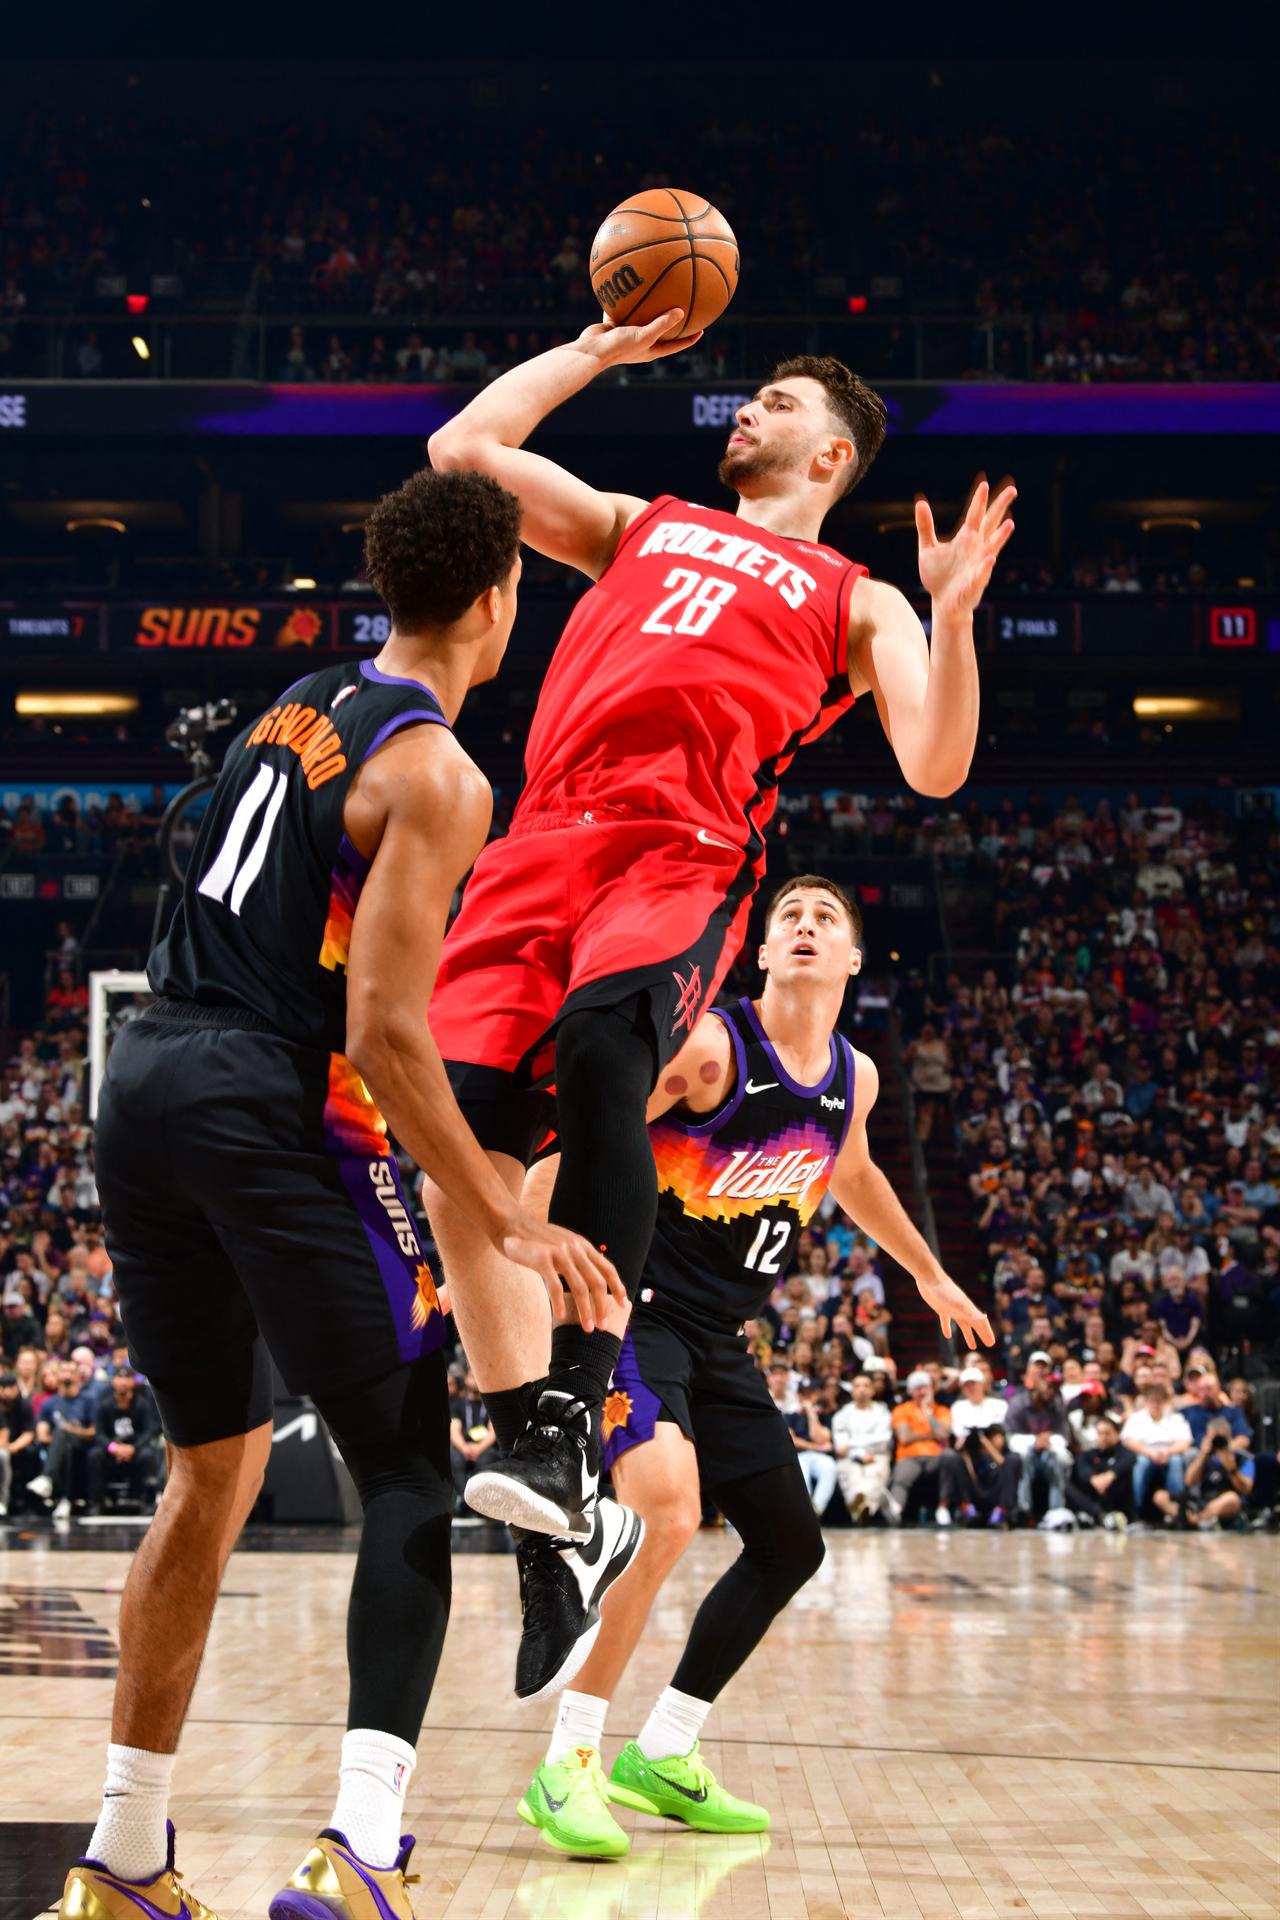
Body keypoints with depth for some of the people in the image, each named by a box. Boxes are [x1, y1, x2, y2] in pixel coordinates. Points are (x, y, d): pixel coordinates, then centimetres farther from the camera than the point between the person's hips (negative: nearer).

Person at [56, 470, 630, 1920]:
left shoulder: (299, 708, 19)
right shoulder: (435, 774, -7)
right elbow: (383, 1032, -15)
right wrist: (507, 1224, -11)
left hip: (146, 1082, 8)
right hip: (273, 1109, -8)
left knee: (214, 1472, 18)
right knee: (410, 1474, -1)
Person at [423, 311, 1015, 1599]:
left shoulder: (856, 603, 23)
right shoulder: (639, 529, 34)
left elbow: (934, 769, 9)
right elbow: (464, 449, 31)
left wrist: (953, 612, -4)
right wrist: (602, 348, 36)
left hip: (683, 853, -4)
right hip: (541, 843, 4)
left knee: (601, 1048, -35)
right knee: (462, 1139, -14)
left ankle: (569, 1425, -36)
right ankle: (528, 1442, -4)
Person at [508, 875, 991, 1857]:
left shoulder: (855, 1077, 6)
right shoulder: (707, 1046, -16)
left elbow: (853, 1173, 29)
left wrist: (930, 1274, 41)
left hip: (720, 1336, 8)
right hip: (634, 1307, -8)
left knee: (790, 1549, 12)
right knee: (667, 1507, -31)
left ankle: (663, 1759, 25)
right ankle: (567, 1767, -22)